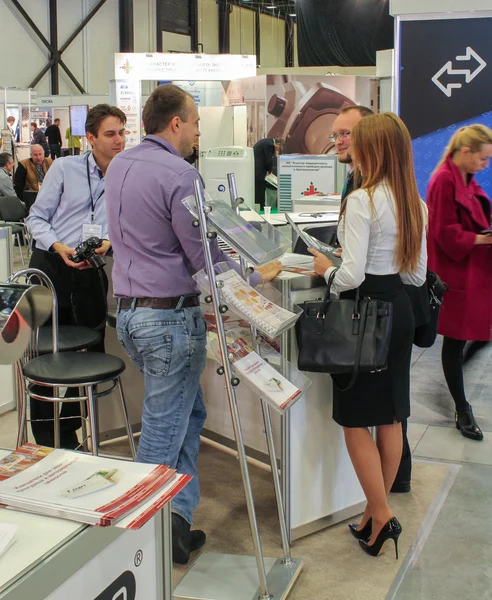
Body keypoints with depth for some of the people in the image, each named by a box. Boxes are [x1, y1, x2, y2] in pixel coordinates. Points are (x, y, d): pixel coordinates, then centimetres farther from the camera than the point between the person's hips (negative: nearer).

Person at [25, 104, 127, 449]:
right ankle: (45, 441, 17)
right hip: (50, 266, -2)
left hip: (90, 275, 2)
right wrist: (59, 246, -14)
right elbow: (37, 217, 3)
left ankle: (68, 436, 25)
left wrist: (108, 243, -12)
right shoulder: (65, 168, 3)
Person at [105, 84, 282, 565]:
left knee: (189, 412, 20)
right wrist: (257, 276, -1)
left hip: (128, 311, 9)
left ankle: (177, 519, 23)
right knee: (164, 431, 1)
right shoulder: (179, 175, -17)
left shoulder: (119, 165, 11)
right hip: (169, 316, -9)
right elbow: (206, 259, -16)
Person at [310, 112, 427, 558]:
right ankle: (377, 513, 27)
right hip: (400, 308, 8)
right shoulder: (415, 204, 7)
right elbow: (417, 274, 12)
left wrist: (326, 270, -3)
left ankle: (381, 517, 5)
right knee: (390, 418, 14)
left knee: (355, 421, 3)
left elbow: (353, 275, -22)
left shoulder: (361, 201, -18)